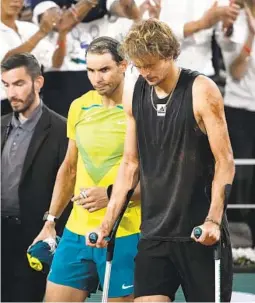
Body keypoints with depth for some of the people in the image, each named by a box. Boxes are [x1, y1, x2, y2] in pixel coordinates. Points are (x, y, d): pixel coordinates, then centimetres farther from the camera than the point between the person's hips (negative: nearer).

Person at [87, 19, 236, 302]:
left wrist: (213, 219, -20)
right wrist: (108, 221, 9)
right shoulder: (133, 93, 7)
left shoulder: (201, 91, -8)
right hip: (154, 232, 4)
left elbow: (225, 162, -9)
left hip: (200, 233, -4)